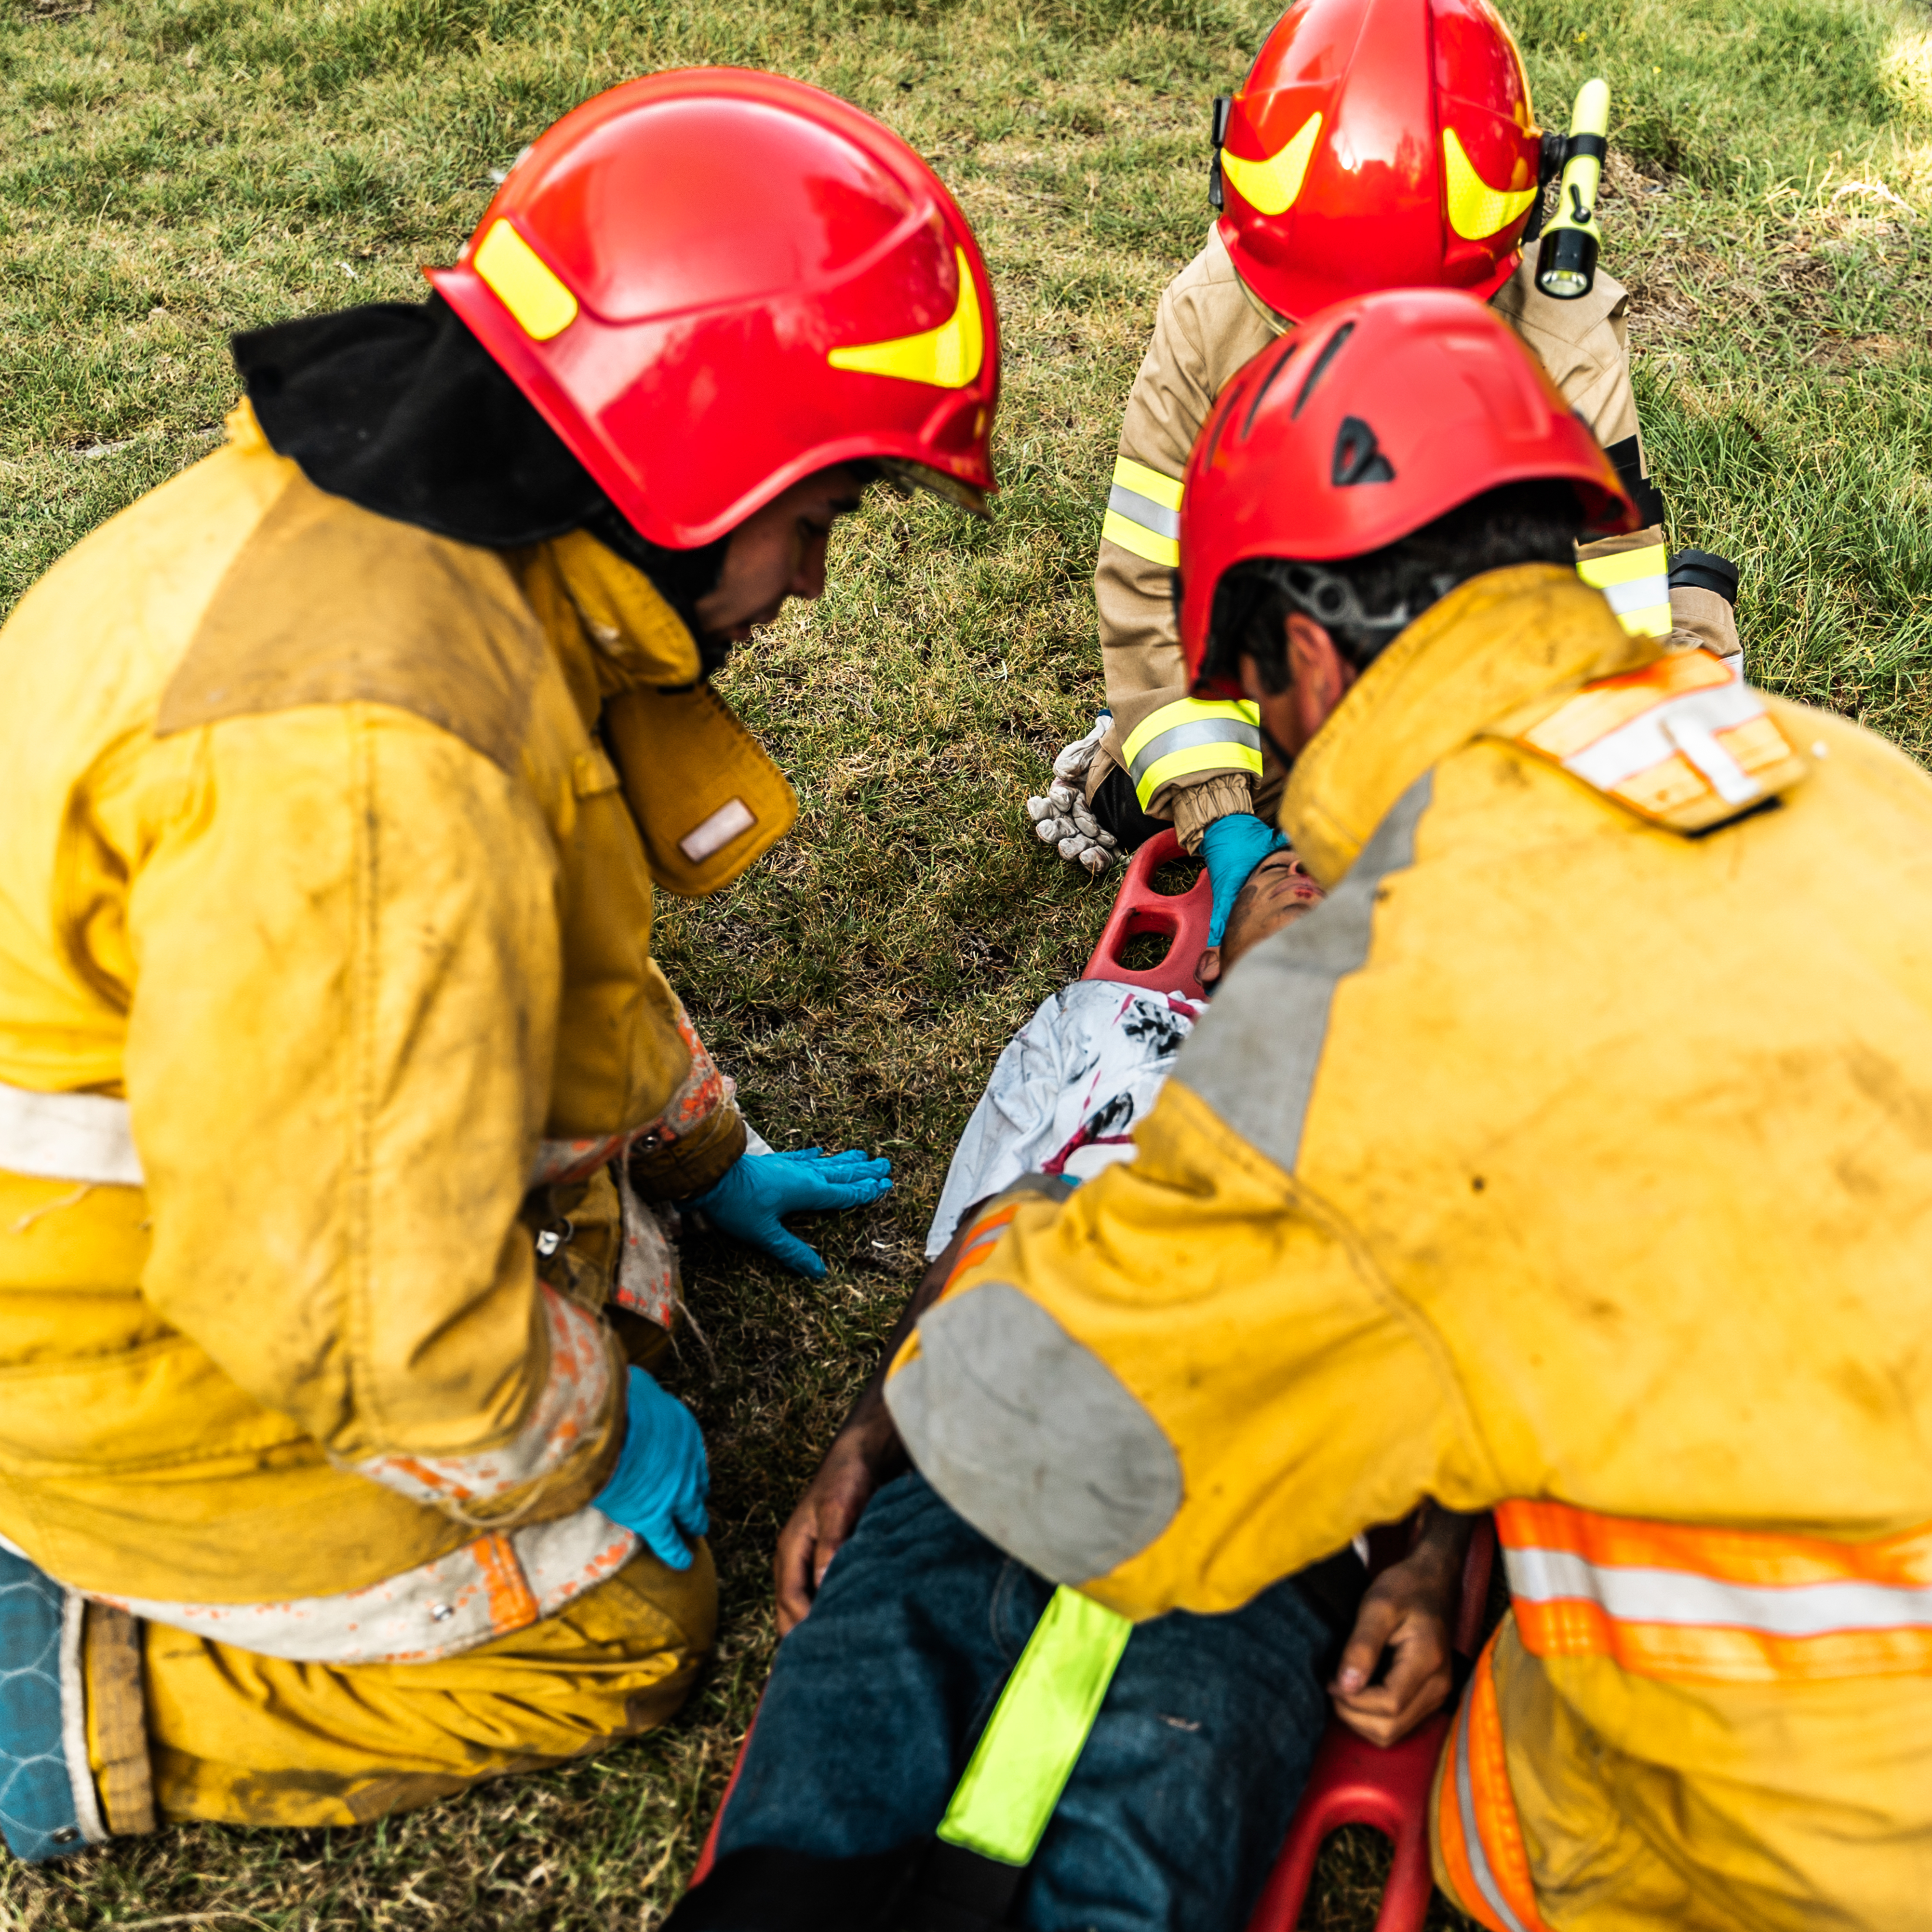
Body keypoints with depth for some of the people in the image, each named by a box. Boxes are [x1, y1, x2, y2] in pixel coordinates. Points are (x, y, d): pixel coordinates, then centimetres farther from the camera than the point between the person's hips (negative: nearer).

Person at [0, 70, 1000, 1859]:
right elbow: (358, 1295, -32)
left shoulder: (401, 526, -1)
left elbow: (551, 937, 13)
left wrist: (696, 1150, 22)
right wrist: (582, 1439, -12)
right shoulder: (365, 762, -37)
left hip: (225, 1193, 9)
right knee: (622, 1627, 3)